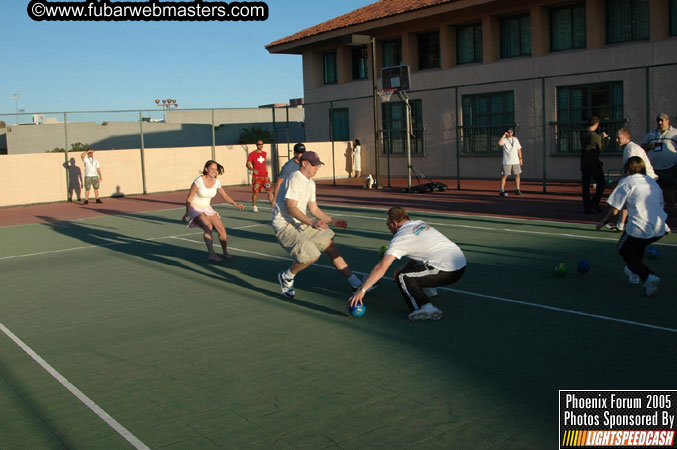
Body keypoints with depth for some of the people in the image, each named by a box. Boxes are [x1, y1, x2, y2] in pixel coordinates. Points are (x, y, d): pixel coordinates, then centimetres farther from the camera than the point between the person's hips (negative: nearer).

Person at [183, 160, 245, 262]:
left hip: (207, 208, 5)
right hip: (195, 209, -5)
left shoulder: (217, 182, -4)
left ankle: (225, 252, 8)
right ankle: (211, 254, -30)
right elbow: (189, 198, -16)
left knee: (221, 228, -10)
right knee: (208, 227, -31)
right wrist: (187, 212, -28)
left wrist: (235, 204, 4)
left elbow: (225, 195, 13)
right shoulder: (199, 181, -20)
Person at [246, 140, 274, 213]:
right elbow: (248, 164, -11)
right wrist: (252, 169, -28)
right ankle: (254, 206, 17)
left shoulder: (264, 153, 12)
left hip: (265, 176, 4)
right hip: (256, 176, -3)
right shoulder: (252, 154, -3)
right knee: (255, 192, 2)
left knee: (269, 191, -5)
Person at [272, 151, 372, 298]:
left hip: (300, 224, 10)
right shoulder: (295, 179, -16)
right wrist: (311, 222, -36)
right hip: (284, 225, -10)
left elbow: (314, 209, 19)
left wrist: (333, 221, 9)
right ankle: (286, 277, 2)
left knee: (330, 245, 3)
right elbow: (291, 208, -25)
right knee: (312, 254, -24)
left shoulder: (310, 183, 14)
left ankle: (356, 283, 9)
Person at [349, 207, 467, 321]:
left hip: (448, 271, -9)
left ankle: (425, 308, -19)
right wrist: (403, 268, 30)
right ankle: (429, 289, 39)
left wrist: (362, 290, -10)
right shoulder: (420, 224, 16)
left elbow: (381, 268, -12)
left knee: (401, 277, -5)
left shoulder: (400, 238, -7)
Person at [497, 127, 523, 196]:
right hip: (507, 161, -4)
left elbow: (519, 149, 16)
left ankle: (517, 190, 15)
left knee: (517, 175, 5)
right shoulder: (504, 139, -1)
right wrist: (504, 135, -17)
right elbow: (500, 143, -24)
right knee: (504, 175, -7)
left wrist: (520, 158, 9)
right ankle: (501, 191, -6)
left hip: (516, 161, 4)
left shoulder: (515, 139, 13)